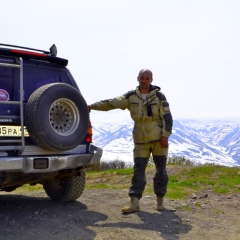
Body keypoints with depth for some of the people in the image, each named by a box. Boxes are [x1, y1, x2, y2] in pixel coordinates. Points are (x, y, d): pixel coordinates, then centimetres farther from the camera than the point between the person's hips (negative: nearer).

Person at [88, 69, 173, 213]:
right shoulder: (131, 97, 3)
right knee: (138, 171, -1)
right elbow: (112, 103, -2)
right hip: (140, 141, 2)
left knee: (161, 170, 5)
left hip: (159, 139, -1)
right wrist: (93, 106, -9)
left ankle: (160, 201, 17)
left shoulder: (159, 96, -2)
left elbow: (167, 117, -5)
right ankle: (134, 203, -1)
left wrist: (165, 135, -13)